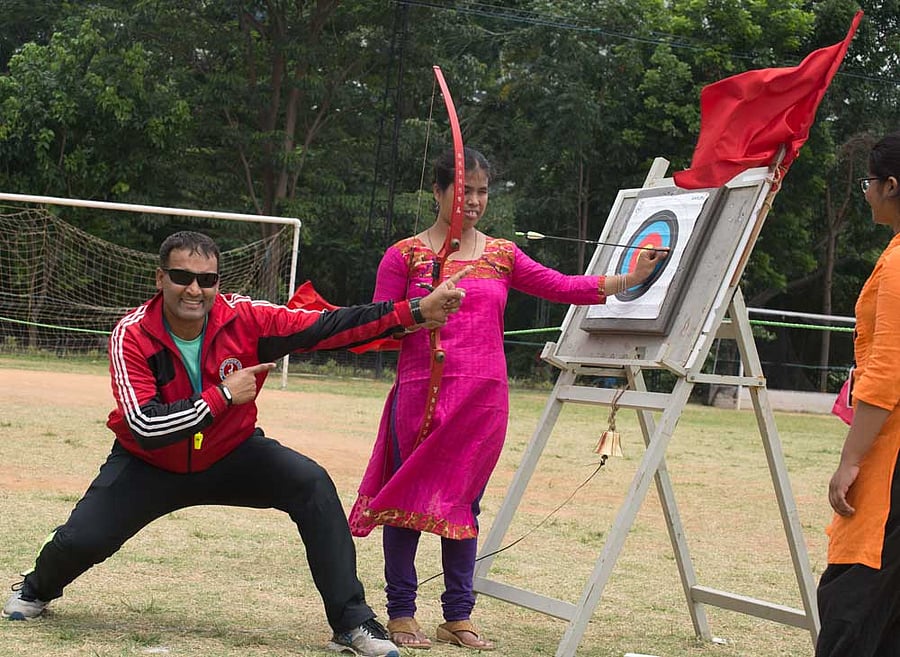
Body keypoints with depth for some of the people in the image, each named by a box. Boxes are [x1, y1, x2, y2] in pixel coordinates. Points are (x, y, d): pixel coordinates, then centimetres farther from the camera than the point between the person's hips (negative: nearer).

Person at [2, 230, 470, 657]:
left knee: (312, 484, -22)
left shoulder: (245, 318, -20)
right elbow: (143, 425, -33)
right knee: (80, 539, -17)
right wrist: (222, 396, -31)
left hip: (231, 455, 1)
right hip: (150, 465, -1)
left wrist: (416, 312, -31)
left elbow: (330, 327, -24)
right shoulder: (132, 336, -24)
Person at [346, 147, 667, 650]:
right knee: (410, 499, -2)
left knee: (464, 502, 8)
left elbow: (560, 287, 3)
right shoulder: (405, 255, 2)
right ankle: (401, 613, 9)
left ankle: (458, 617, 16)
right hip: (421, 396, -3)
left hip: (485, 399, 3)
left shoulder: (503, 255, 12)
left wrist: (628, 280, -7)